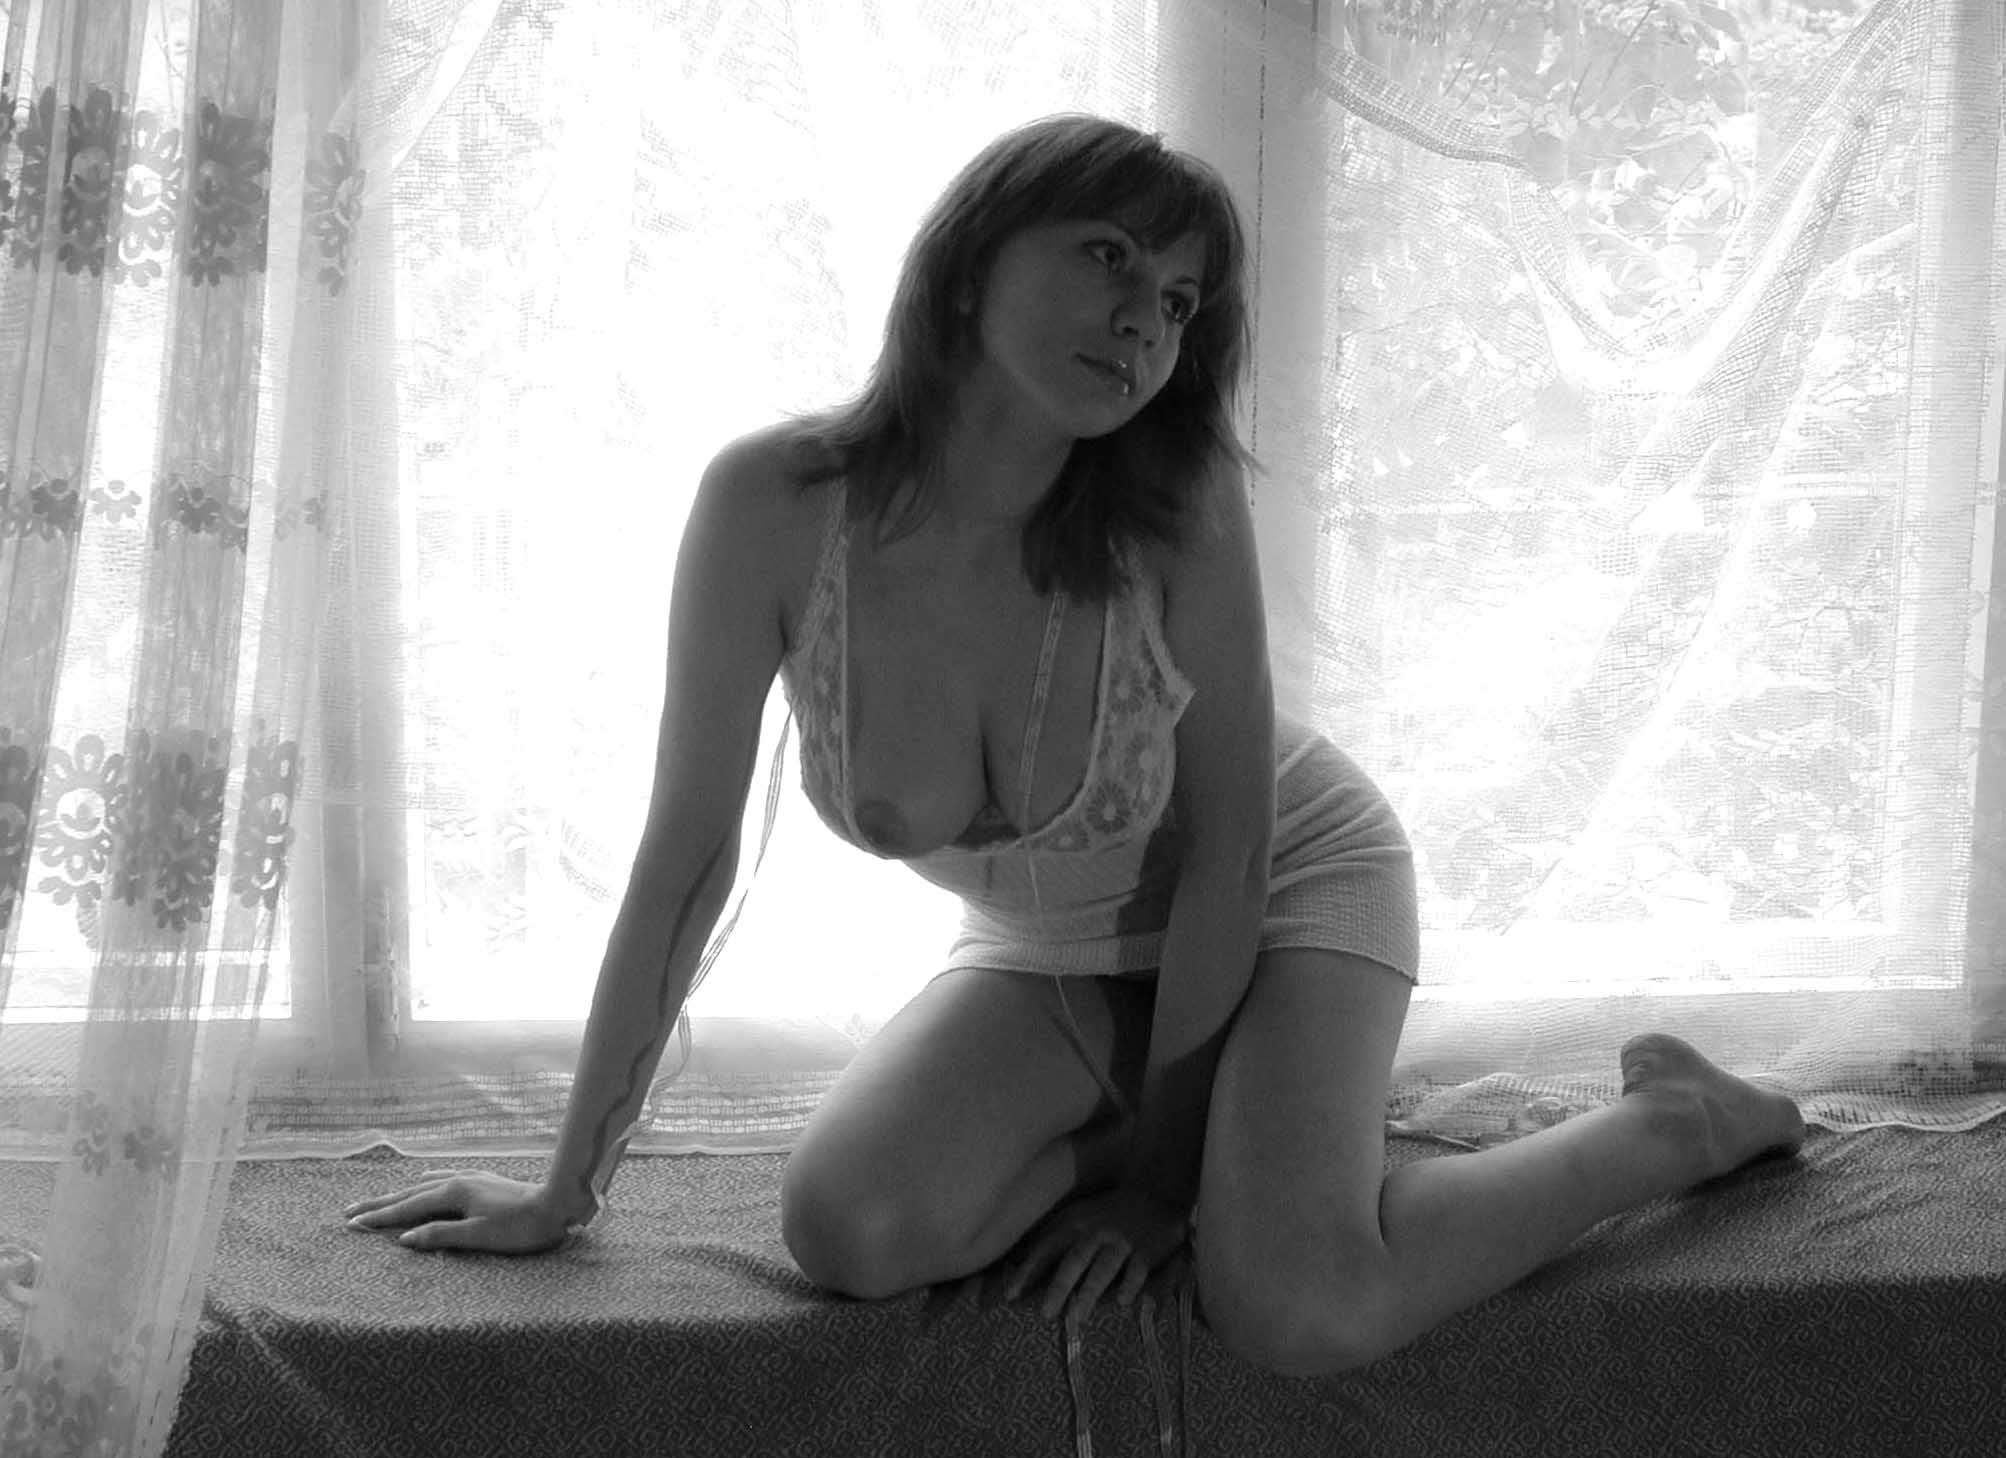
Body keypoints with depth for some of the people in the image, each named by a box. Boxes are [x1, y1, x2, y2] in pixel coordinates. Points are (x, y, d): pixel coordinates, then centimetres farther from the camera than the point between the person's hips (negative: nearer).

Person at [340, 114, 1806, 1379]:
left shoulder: (1178, 501, -30)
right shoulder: (774, 503, -25)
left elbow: (1227, 841, -18)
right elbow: (689, 858, -17)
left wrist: (1163, 1164, -14)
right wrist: (569, 1191, -12)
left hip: (1288, 883, -3)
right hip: (1048, 950, 3)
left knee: (1299, 1309, -26)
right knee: (849, 1232, -21)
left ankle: (1682, 1120, 1)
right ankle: (1247, 1123, 4)